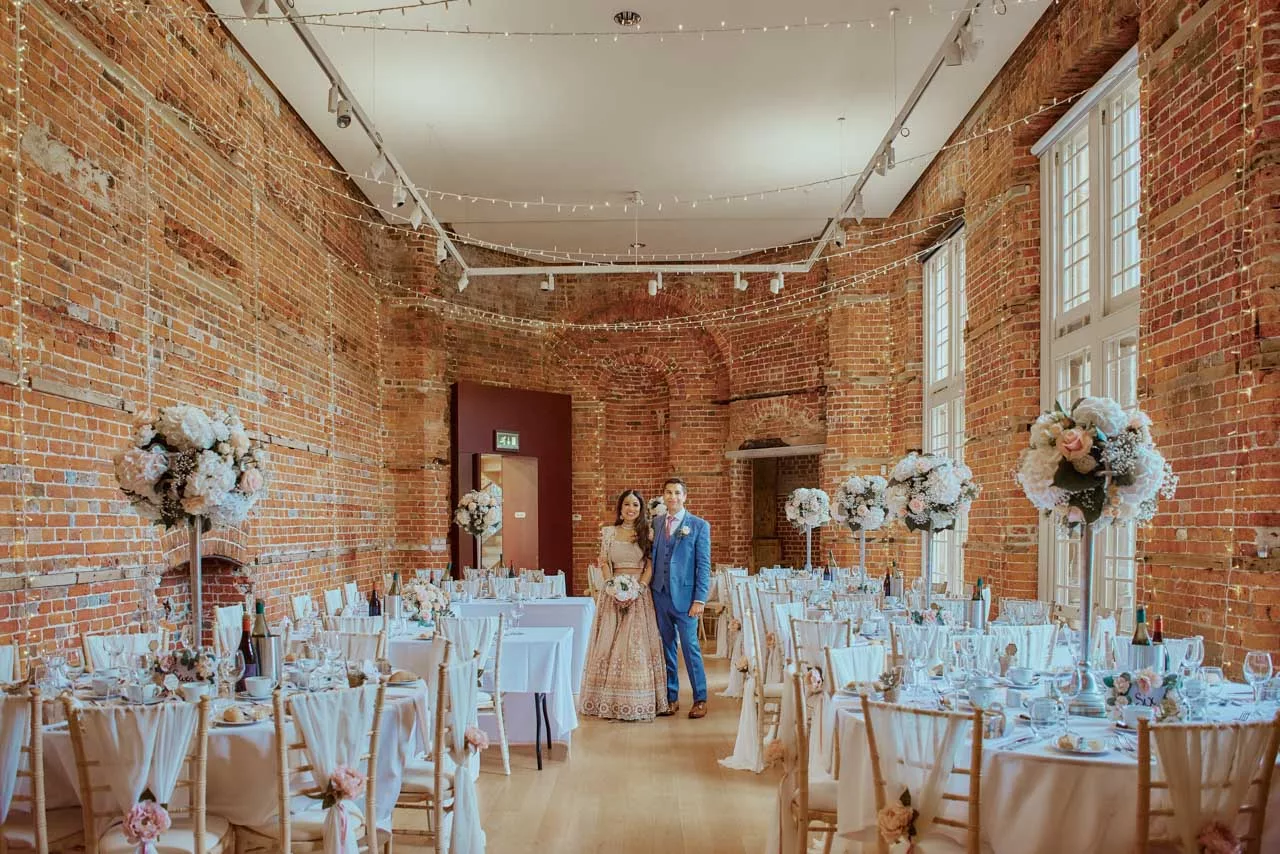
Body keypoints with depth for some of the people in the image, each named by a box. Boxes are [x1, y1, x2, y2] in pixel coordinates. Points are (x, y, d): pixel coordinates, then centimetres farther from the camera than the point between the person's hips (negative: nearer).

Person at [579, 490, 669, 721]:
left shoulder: (647, 534, 5)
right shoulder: (609, 532, 7)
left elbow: (650, 565, 1)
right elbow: (604, 563, 4)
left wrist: (639, 588, -14)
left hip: (640, 594, -1)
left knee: (637, 644, -3)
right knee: (610, 643, 0)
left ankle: (639, 701, 3)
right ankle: (609, 700, 5)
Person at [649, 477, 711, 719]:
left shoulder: (699, 526, -2)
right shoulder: (656, 525, 10)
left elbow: (703, 565, -4)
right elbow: (653, 561, 12)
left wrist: (700, 599, -11)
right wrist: (650, 594, 6)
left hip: (684, 596, -4)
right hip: (660, 596, 4)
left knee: (691, 648, -1)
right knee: (666, 649, 10)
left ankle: (700, 699, 11)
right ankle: (671, 698, 19)